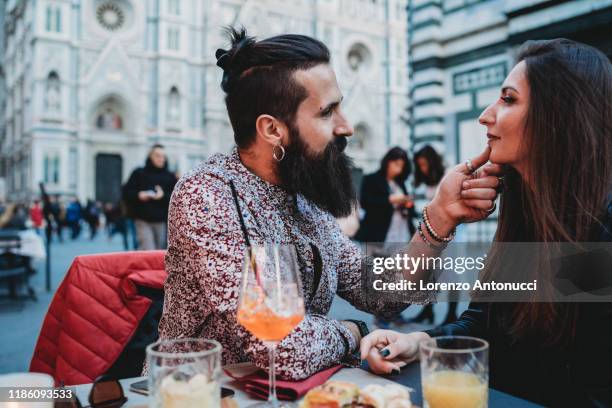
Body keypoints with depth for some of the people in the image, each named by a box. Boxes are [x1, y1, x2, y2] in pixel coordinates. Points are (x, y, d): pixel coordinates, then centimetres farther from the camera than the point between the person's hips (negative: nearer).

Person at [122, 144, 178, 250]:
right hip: (143, 220, -2)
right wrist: (138, 195, -12)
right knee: (148, 251, -13)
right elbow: (126, 192, 6)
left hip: (161, 221, 2)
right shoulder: (139, 173, 6)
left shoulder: (170, 176, 9)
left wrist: (164, 196, -13)